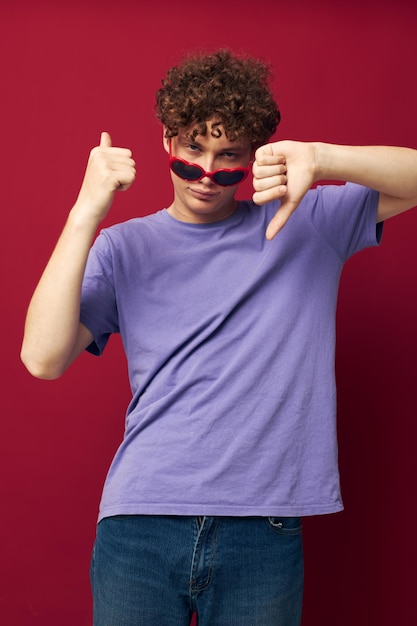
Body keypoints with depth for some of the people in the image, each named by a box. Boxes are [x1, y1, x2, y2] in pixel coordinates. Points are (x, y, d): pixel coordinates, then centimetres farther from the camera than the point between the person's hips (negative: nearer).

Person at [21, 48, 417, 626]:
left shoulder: (306, 223, 6)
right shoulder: (125, 247, 6)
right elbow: (43, 358, -7)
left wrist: (321, 159, -19)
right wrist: (87, 211, -13)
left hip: (264, 533, 0)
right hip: (140, 526, 1)